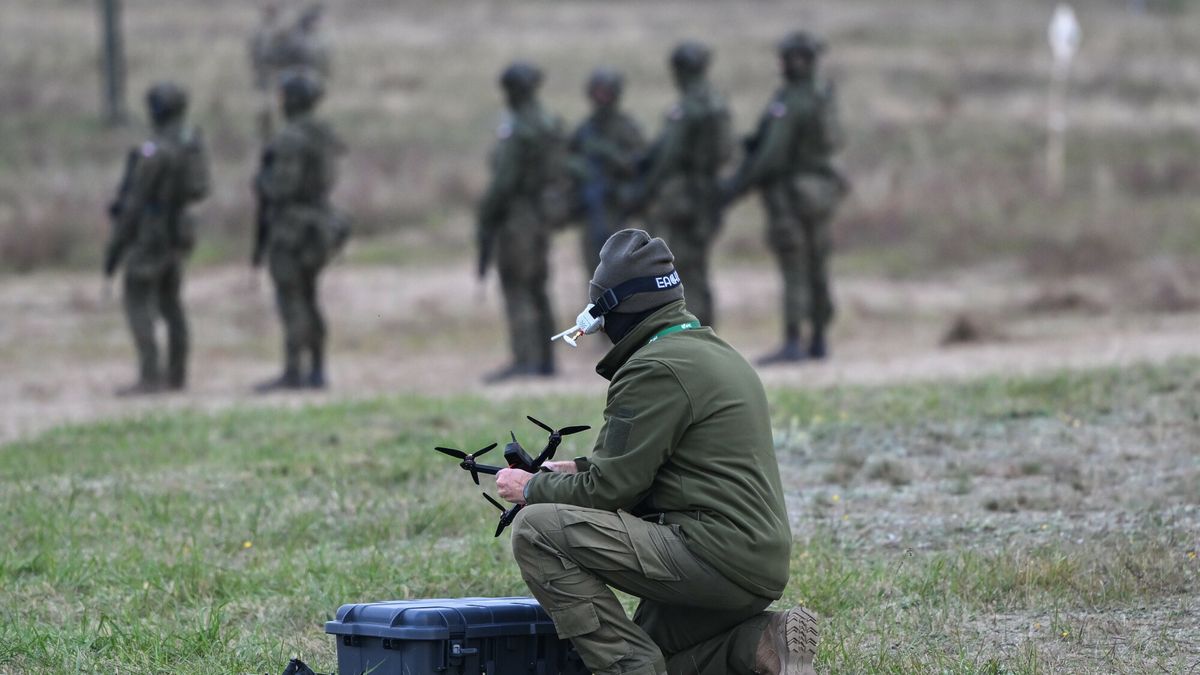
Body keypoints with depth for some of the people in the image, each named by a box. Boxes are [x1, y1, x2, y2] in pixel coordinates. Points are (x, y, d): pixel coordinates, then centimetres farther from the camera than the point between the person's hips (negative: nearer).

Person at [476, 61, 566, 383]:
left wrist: (485, 218, -13)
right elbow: (560, 172, 12)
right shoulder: (552, 126, 9)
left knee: (516, 289, -8)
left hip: (516, 214, -8)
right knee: (536, 290, 14)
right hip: (543, 216, 8)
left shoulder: (515, 130, -16)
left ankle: (524, 360, -14)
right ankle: (544, 359, 17)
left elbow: (503, 180, -19)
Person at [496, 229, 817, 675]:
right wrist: (576, 469, 18)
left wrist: (533, 489, 3)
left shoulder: (656, 369, -13)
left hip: (714, 552, -10)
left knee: (537, 530, -13)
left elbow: (612, 488, -13)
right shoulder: (715, 351, 19)